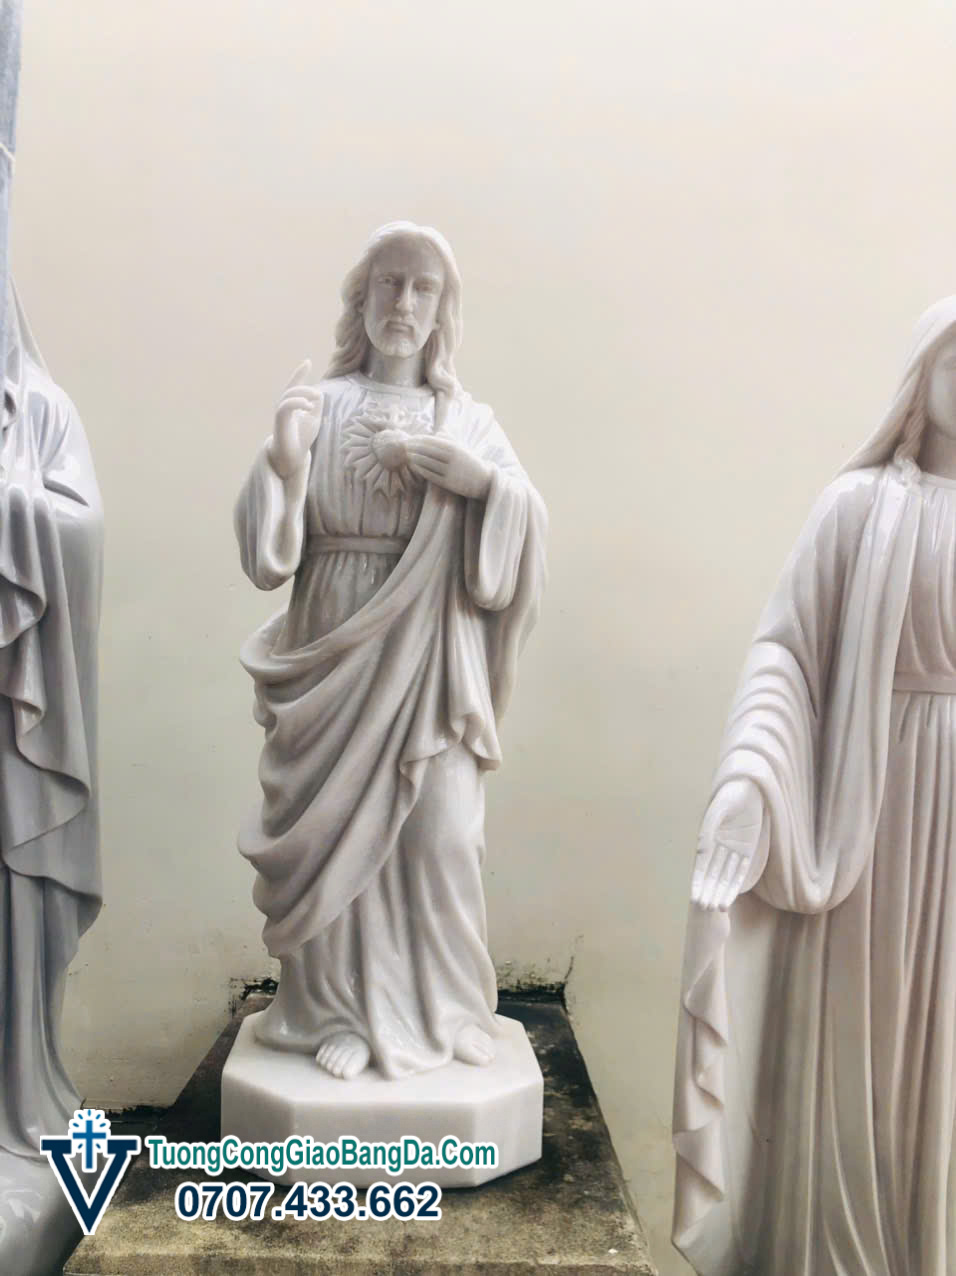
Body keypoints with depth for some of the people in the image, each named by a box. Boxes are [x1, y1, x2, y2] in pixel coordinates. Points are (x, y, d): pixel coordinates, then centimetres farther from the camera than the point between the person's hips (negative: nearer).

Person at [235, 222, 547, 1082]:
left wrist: (481, 477, -18)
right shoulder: (317, 405, 6)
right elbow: (271, 553, 0)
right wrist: (284, 459, -16)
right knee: (336, 831, 1)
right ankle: (342, 1012, 19)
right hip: (333, 656, 0)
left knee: (438, 833, -2)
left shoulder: (470, 419, 9)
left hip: (429, 663, 0)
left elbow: (524, 529, -1)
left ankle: (440, 1009, 18)